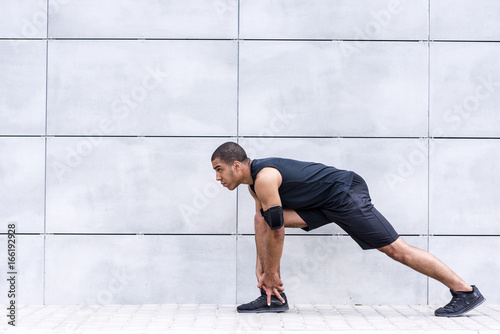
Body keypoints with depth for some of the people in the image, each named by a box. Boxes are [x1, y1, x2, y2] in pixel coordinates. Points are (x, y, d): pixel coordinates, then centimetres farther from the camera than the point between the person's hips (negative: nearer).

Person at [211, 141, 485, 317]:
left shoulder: (264, 179, -23)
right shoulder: (254, 180, 8)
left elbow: (277, 230, -21)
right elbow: (265, 222, 16)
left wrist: (271, 273, -11)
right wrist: (260, 265, 13)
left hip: (346, 195, -10)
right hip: (325, 203, 10)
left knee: (395, 249, -7)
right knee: (262, 217, 1)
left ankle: (466, 291, 2)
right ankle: (274, 297, 3)